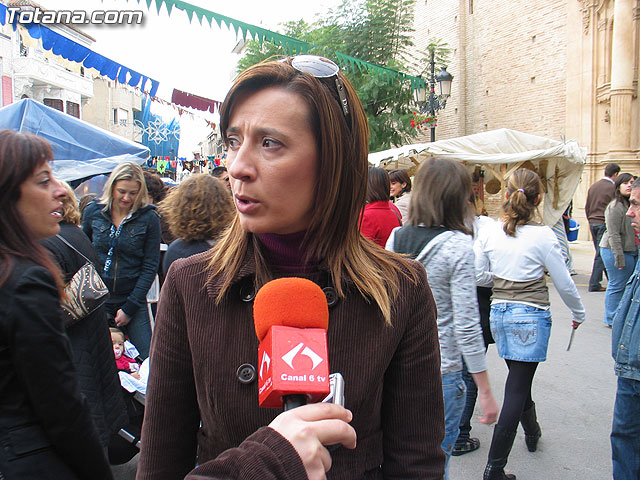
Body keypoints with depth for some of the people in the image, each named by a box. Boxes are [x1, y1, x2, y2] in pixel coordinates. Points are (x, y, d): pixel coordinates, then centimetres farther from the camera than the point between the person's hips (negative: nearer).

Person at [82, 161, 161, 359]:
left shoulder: (149, 218, -7)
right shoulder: (93, 211, 0)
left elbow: (150, 267, -5)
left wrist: (130, 307, -7)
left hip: (133, 300, -1)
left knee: (147, 359, 0)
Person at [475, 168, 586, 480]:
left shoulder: (489, 232, -3)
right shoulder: (542, 236, -14)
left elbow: (478, 276, 3)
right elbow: (564, 283, -5)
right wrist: (578, 313, 12)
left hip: (499, 312, 5)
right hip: (530, 316, -5)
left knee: (519, 379, 26)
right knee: (517, 389, 0)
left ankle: (532, 432, 50)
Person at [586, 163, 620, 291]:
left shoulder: (593, 186, 10)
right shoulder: (613, 187, -11)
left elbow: (587, 207, 14)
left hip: (592, 222, 7)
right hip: (605, 223, -7)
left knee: (600, 252, 13)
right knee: (601, 253, -2)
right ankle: (594, 284, 0)